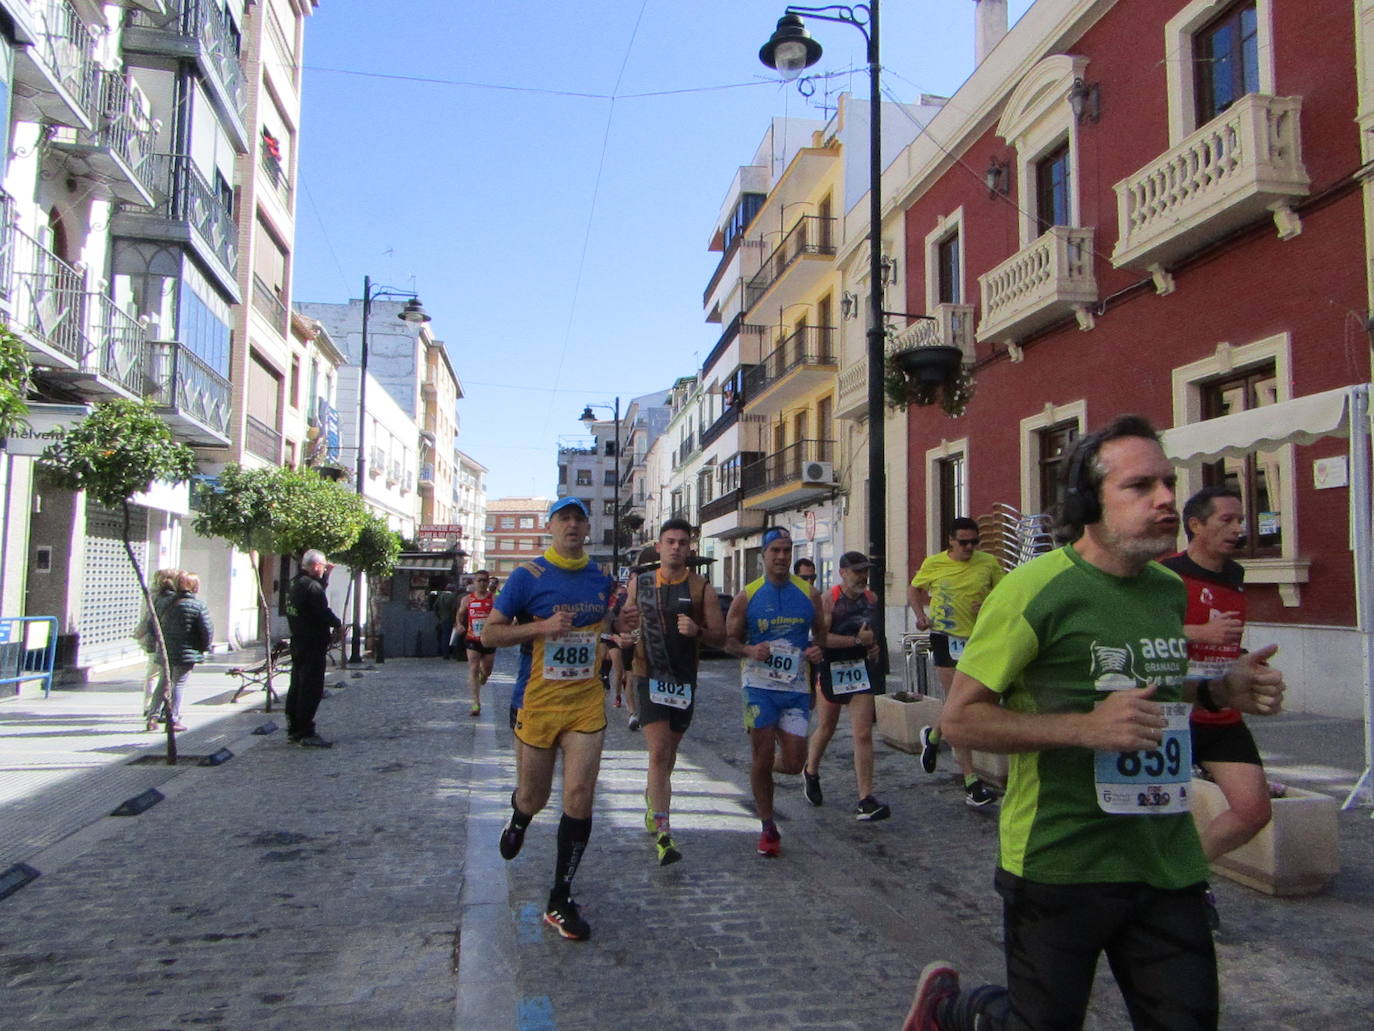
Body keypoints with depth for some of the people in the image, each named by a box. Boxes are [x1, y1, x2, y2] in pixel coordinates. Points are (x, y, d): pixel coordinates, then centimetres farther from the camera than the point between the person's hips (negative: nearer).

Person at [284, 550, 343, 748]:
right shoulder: (312, 586, -18)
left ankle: (294, 731, 23)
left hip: (298, 643, 10)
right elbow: (323, 612, -22)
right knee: (312, 689, -6)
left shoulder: (296, 583, 13)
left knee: (297, 687, 16)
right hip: (312, 645, -10)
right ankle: (306, 734, -5)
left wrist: (327, 574, 21)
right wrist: (338, 624, -5)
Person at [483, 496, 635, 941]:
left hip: (586, 703, 3)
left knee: (579, 799, -4)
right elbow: (489, 634, -7)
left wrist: (620, 623, 1)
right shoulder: (528, 575, -6)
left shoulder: (600, 577, 8)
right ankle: (518, 819, 50)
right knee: (533, 796, 10)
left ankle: (560, 901, 11)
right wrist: (542, 627, -21)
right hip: (537, 702, -2)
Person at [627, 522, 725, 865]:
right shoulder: (640, 583, 3)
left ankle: (652, 801, 44)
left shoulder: (702, 588, -2)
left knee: (669, 753, 16)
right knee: (659, 753, -14)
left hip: (684, 680, 1)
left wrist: (697, 631, -21)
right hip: (648, 677, -1)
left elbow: (720, 637, -2)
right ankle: (663, 834, -14)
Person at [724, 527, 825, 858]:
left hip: (796, 687, 2)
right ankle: (768, 828, 18)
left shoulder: (809, 594, 6)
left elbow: (822, 632, 17)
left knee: (794, 763, -2)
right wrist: (749, 650, -16)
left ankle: (761, 763, 34)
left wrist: (818, 649, -5)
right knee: (762, 759, 0)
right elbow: (729, 640, 5)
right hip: (759, 685, -2)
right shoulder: (747, 596, 1)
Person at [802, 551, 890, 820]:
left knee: (863, 734, -5)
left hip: (862, 669, 4)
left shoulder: (871, 599, 7)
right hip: (832, 669, -4)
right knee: (826, 729, 14)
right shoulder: (829, 599, -11)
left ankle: (866, 801, -3)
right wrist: (857, 640, -23)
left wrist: (873, 645, 6)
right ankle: (810, 773, 43)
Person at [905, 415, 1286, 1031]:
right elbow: (960, 718, -16)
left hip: (1167, 863, 6)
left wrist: (1219, 691, 4)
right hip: (1059, 864, -6)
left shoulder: (1171, 592, 7)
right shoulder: (1037, 588, -16)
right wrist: (1086, 728, -25)